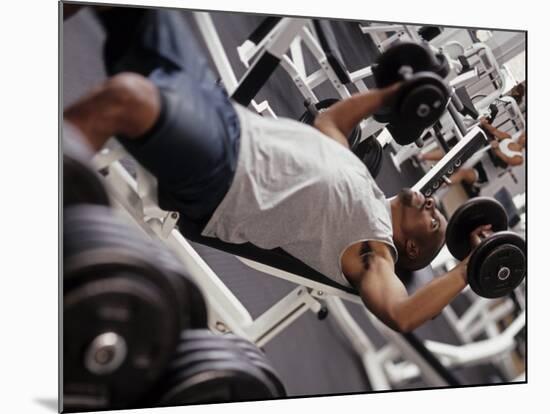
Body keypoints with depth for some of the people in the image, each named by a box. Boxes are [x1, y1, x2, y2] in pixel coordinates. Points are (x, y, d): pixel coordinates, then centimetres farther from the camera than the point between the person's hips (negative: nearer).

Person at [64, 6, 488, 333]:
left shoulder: (375, 248, 3)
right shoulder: (356, 172, 23)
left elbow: (400, 314, -13)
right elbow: (331, 119, 37)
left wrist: (468, 268, -11)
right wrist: (391, 92, 41)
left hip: (214, 176, -7)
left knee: (127, 96, -39)